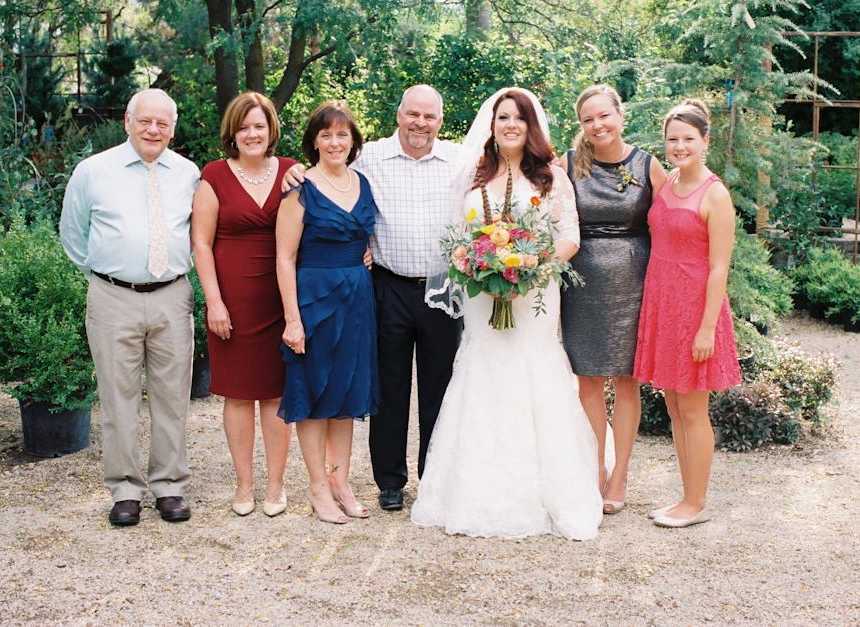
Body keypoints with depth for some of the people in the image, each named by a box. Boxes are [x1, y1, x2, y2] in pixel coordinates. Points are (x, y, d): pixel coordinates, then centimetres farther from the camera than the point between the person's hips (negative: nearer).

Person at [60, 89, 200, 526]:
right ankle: (125, 490, 13)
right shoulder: (93, 170, 1)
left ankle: (169, 486, 18)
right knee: (118, 397, 2)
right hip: (113, 298, -1)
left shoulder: (189, 174, 6)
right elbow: (72, 232, 13)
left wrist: (182, 267, 11)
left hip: (172, 298, 2)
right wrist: (99, 268, 10)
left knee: (172, 397, 6)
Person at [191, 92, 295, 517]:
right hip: (233, 300, -1)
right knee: (238, 393, 6)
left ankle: (276, 484, 17)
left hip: (280, 298, 1)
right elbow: (201, 242, -1)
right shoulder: (215, 176, 0)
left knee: (277, 392, 6)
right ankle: (244, 484, 17)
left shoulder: (292, 173, 6)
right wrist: (214, 300, -7)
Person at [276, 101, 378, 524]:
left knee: (348, 393, 12)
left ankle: (341, 482, 24)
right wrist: (292, 318, -16)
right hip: (314, 298, -5)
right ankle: (319, 488, 15)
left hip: (357, 299, 6)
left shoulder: (363, 185, 8)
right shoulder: (301, 189, -8)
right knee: (313, 393, 4)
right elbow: (285, 258, -12)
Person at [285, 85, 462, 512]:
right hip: (390, 289, -1)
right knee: (390, 389, 7)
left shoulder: (460, 160, 5)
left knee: (439, 388, 10)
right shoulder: (369, 158, 2)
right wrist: (299, 174, -7)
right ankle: (390, 481, 20)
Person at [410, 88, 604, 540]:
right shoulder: (474, 175, 11)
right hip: (482, 296, 3)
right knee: (483, 389, 2)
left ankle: (542, 497, 7)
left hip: (534, 296, -3)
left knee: (534, 388, -3)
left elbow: (570, 237, -1)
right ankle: (486, 495, 10)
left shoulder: (551, 176, 3)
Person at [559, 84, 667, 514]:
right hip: (582, 283, 1)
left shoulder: (647, 165, 0)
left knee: (626, 380, 6)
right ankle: (596, 471, 21)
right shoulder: (568, 165, 1)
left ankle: (619, 475, 18)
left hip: (632, 282, -1)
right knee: (588, 379, 7)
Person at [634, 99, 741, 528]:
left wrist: (707, 328, -18)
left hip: (694, 306, -7)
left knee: (692, 411, 2)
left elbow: (719, 268, -14)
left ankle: (696, 504, 13)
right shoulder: (663, 186, 9)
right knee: (674, 408, 12)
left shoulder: (714, 195, -12)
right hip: (660, 303, 7)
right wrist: (652, 309, 9)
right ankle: (688, 498, 23)